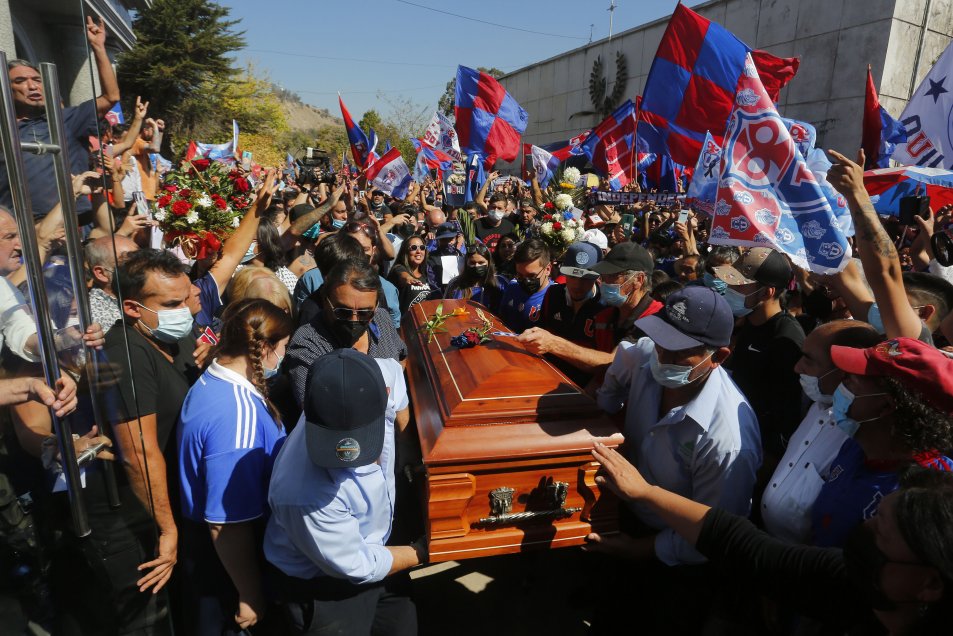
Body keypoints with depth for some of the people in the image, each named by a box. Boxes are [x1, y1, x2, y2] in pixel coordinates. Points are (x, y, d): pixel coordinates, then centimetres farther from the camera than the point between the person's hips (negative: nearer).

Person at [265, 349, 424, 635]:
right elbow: (357, 567, -24)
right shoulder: (306, 494, -42)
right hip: (321, 587, -6)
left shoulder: (380, 382, -30)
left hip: (374, 547, 6)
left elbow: (392, 369, -3)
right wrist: (423, 551, -9)